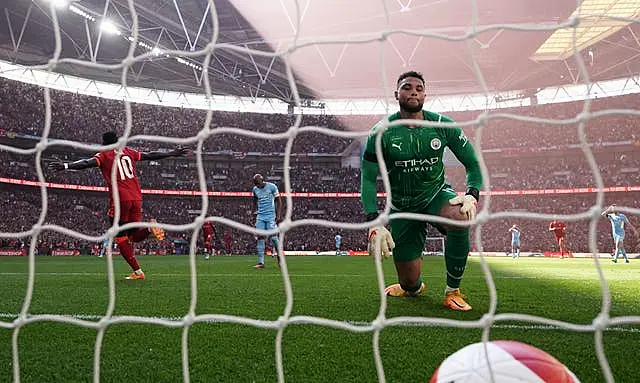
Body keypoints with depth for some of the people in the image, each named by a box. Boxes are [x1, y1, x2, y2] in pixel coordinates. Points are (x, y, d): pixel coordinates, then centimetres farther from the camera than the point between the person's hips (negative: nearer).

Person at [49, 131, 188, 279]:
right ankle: (149, 228, -18)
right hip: (136, 198, 5)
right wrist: (173, 153, 29)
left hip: (120, 199, -4)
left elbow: (87, 163, -14)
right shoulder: (127, 151, 17)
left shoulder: (104, 155, 4)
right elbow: (150, 155, 20)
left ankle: (137, 271, 0)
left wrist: (66, 166, -26)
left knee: (120, 237, 6)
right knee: (134, 236, 15)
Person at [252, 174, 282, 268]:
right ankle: (261, 262, -3)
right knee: (260, 237, -4)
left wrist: (278, 215, -8)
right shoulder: (255, 189, 7)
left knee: (272, 236, -10)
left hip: (271, 215, -4)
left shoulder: (272, 187, -5)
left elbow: (278, 202, -1)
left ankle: (279, 257, 12)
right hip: (260, 216, 4)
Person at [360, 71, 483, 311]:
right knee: (409, 282, 0)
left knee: (459, 217, -37)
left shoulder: (442, 125, -7)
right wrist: (374, 224, -20)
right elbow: (368, 180, -9)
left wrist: (472, 195, -21)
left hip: (436, 194, 1)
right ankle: (414, 287, 44)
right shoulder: (381, 133, -11)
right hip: (402, 207, 0)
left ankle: (453, 291, -14)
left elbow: (473, 163, 0)